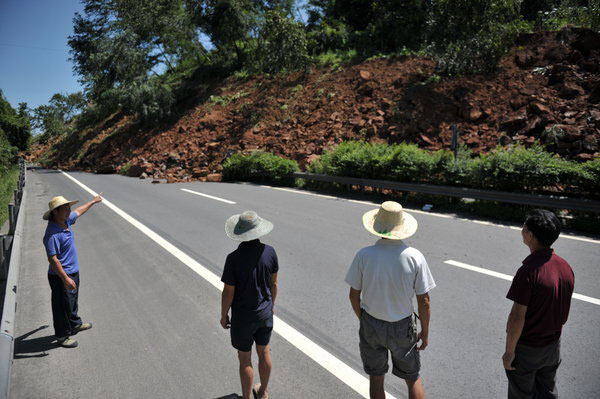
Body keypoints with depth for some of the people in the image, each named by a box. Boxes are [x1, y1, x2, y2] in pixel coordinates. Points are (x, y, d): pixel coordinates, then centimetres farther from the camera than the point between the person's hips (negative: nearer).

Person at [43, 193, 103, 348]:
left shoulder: (65, 221, -1)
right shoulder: (52, 234, -28)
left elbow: (78, 211, 21)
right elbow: (52, 259, -29)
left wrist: (93, 201, 33)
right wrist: (65, 279, -29)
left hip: (73, 272, 9)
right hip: (61, 277, -9)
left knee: (73, 301, 27)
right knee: (63, 306, 6)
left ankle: (75, 324, 47)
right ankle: (62, 336, 22)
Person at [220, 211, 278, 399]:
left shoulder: (234, 258, -25)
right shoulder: (269, 252, -13)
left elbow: (228, 292, -16)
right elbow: (273, 283, -1)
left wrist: (224, 315, 0)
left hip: (243, 317, -4)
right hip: (265, 313, 4)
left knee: (245, 359, 13)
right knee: (264, 352, 22)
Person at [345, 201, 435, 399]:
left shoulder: (364, 255, -17)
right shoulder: (415, 257, -18)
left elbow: (354, 295, -7)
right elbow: (424, 301, -12)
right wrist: (425, 332, 3)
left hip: (371, 324, 1)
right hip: (402, 328, 0)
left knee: (376, 379, 19)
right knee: (413, 379, 21)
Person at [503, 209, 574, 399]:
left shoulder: (528, 271, -29)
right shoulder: (566, 267, -5)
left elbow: (517, 317, -24)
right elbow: (564, 311, 6)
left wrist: (509, 351, -14)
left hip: (526, 348, -6)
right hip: (553, 346, 7)